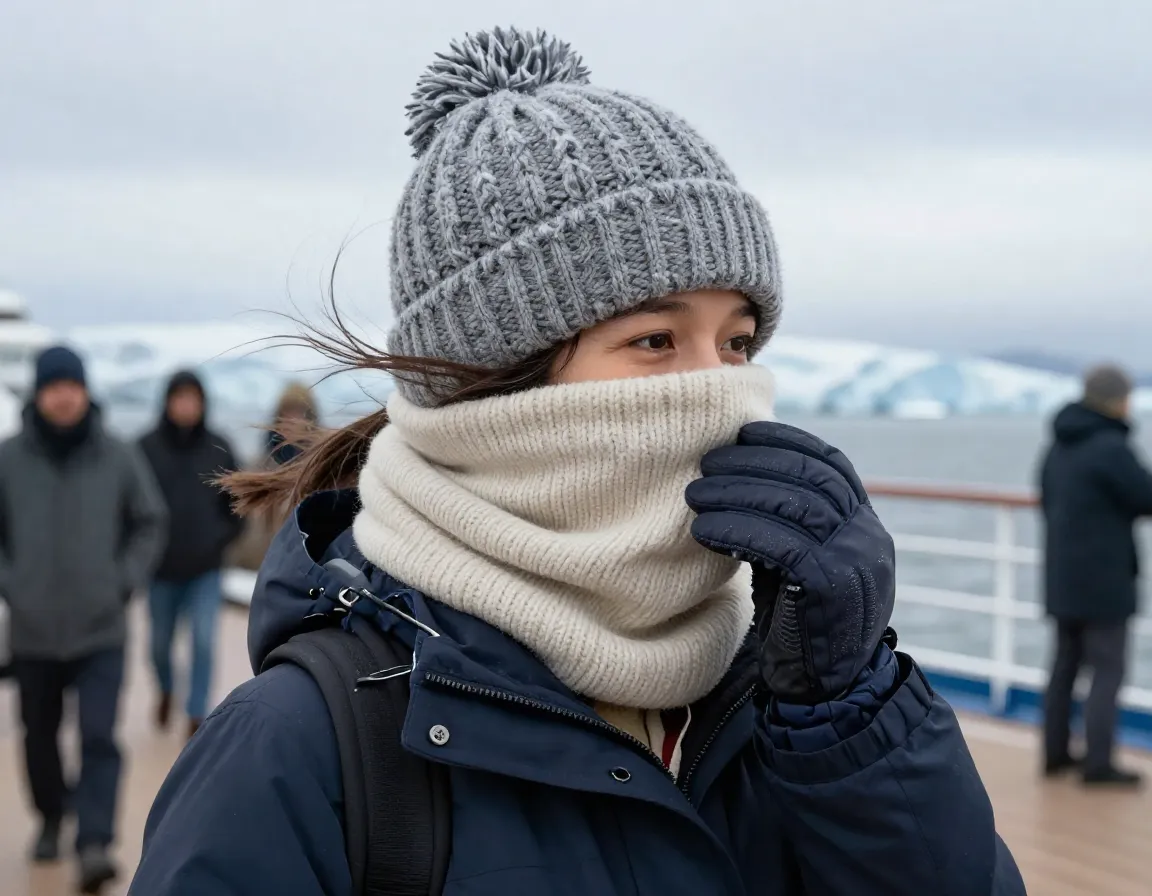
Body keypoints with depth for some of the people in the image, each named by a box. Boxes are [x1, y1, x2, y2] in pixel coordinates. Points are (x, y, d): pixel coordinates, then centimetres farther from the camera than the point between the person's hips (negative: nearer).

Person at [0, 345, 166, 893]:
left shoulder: (118, 458, -4)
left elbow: (150, 524, 7)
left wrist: (125, 581, -2)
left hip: (102, 630, -1)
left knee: (99, 738, -11)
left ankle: (94, 843, -11)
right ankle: (51, 818, 40)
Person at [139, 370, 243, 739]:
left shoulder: (218, 449, -3)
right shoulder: (147, 447, -8)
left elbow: (237, 501, 8)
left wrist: (224, 537, -2)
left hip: (206, 569, 0)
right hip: (161, 568, 0)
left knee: (204, 641, -9)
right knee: (161, 642, 15)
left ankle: (197, 717, 1)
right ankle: (166, 691, 45)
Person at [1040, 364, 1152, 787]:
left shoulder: (1059, 446, 9)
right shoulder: (1110, 447, -18)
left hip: (1062, 577, 8)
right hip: (1103, 580, -8)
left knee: (1065, 664, 14)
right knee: (1108, 669, -1)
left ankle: (1056, 752, 21)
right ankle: (1098, 763, 0)